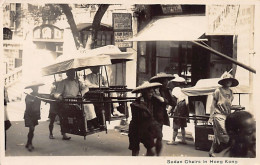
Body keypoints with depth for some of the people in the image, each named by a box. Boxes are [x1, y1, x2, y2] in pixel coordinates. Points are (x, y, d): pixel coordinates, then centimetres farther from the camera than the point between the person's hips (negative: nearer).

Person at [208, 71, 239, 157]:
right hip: (219, 115, -6)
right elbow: (213, 104, -3)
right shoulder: (218, 90, -4)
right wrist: (211, 117, -7)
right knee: (224, 134, -13)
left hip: (227, 115, 6)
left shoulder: (230, 92, 13)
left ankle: (212, 151, 17)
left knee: (218, 135, 8)